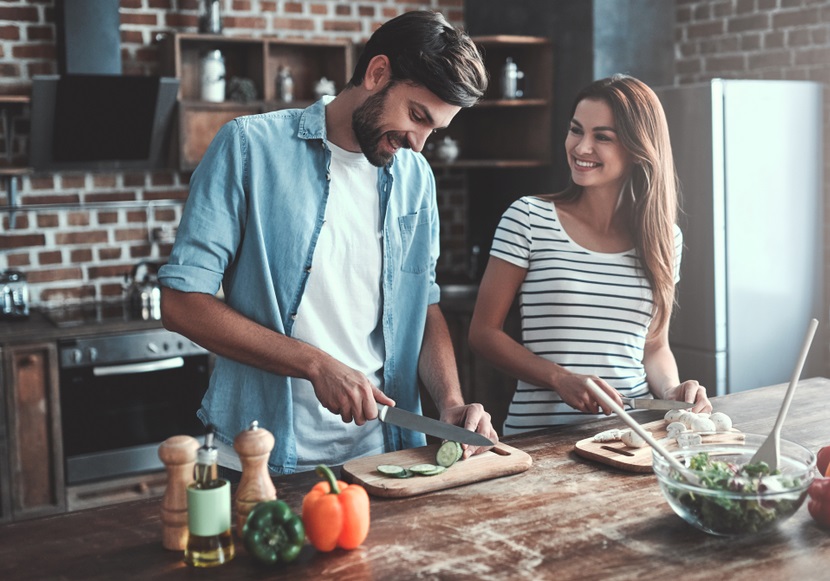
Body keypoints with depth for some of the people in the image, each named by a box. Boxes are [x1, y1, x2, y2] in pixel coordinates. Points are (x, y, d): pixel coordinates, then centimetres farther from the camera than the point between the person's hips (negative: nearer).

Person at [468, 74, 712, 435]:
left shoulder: (664, 238, 10)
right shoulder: (528, 219, 0)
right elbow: (483, 332, 0)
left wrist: (671, 389, -2)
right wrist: (561, 379, -12)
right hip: (538, 433, -2)